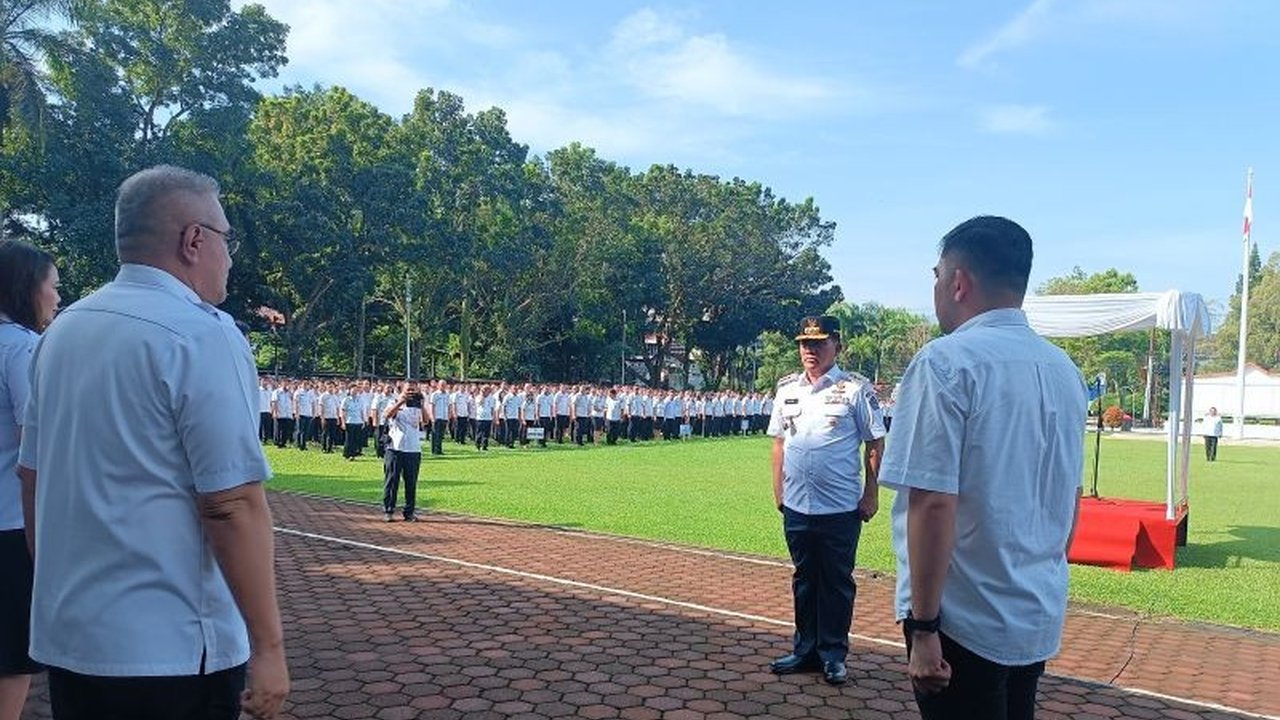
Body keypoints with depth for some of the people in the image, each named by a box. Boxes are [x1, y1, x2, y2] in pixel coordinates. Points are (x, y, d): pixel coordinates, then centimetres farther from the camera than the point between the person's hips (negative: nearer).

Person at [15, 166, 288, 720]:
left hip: (64, 638, 8)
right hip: (170, 649, -7)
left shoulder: (63, 331, 7)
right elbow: (233, 504, -22)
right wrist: (267, 645, -16)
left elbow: (32, 472, 16)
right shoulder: (202, 336, -17)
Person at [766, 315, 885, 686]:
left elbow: (875, 442, -5)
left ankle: (833, 654, 19)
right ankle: (806, 648, 27)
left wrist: (871, 493, -8)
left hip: (841, 507, -4)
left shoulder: (855, 388, -7)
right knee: (804, 578, 15)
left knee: (837, 582, 7)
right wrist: (778, 488, 10)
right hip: (797, 505, 5)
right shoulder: (787, 387, 7)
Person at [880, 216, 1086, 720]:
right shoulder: (1063, 369, 7)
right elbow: (1071, 498, 14)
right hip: (1041, 620, 7)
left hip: (966, 623, -7)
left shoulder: (947, 362, -17)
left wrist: (923, 626, -16)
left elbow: (934, 503, -22)